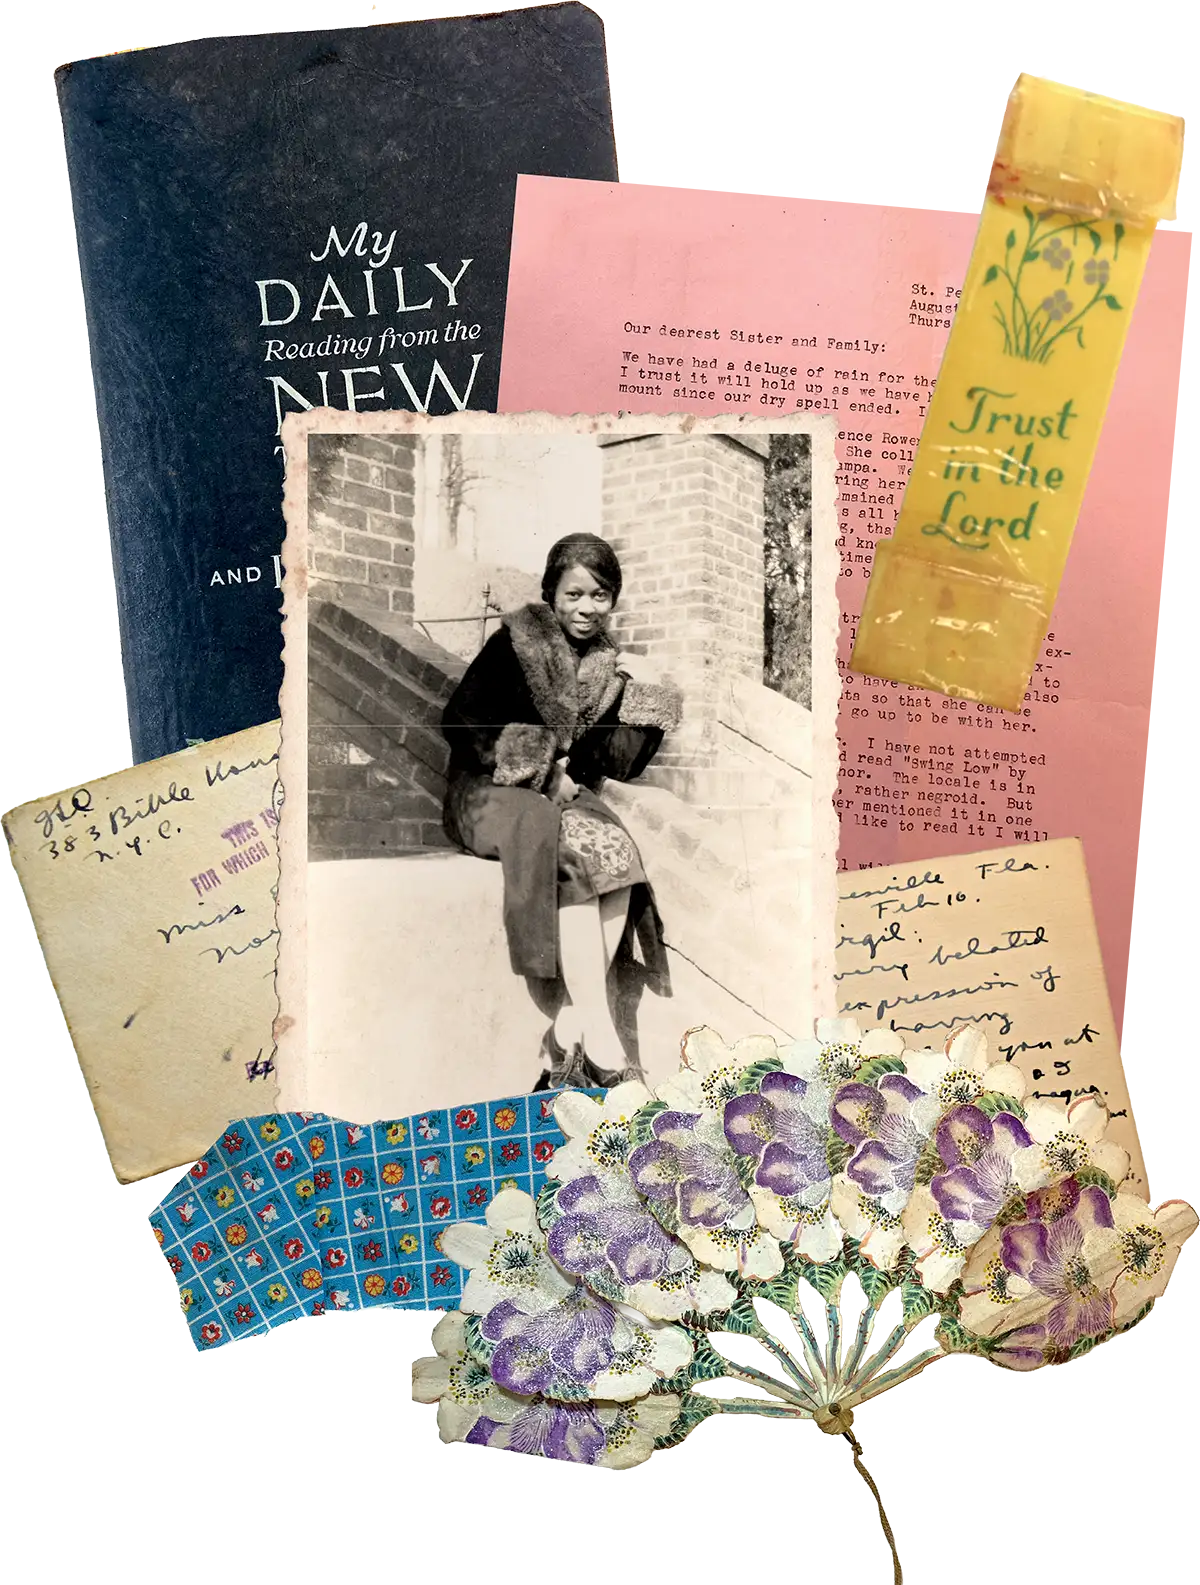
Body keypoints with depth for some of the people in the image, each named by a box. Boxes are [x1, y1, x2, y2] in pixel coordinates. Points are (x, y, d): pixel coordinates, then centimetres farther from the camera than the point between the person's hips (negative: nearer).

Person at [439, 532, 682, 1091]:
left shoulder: (605, 662, 12)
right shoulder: (516, 643, -3)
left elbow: (624, 764, 9)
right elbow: (460, 723, -8)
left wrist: (642, 699, -7)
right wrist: (541, 768, -11)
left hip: (567, 796, 5)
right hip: (491, 793, -5)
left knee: (620, 860, -28)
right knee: (585, 851, -33)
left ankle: (566, 1040, -27)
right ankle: (601, 1045, -32)